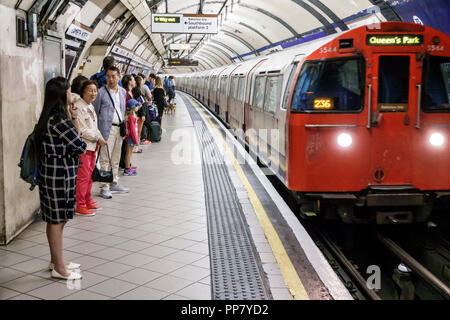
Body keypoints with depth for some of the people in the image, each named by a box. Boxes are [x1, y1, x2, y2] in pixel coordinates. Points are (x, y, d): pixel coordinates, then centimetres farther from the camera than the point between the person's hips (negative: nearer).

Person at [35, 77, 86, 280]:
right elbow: (80, 147, -17)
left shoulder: (51, 117, 9)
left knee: (56, 219, 18)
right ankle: (59, 268, 11)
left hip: (52, 173, 10)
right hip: (59, 175, -10)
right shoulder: (59, 119, -21)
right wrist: (74, 122, -2)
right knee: (57, 220, 0)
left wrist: (72, 119, 4)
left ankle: (56, 261, 31)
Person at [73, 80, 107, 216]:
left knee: (89, 175, 15)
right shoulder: (78, 107, -14)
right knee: (83, 177, -6)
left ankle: (87, 202, 25)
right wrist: (97, 138, -12)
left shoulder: (90, 106, 16)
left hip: (92, 146, 9)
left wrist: (99, 138, 6)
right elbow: (81, 130, -18)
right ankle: (80, 206, 1)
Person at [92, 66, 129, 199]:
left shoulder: (123, 92, 12)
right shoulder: (101, 92, -5)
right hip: (107, 128, -6)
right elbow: (94, 113, -4)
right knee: (105, 159, -4)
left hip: (119, 128, 6)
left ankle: (114, 183, 26)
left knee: (116, 159, 15)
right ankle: (104, 188, 0)